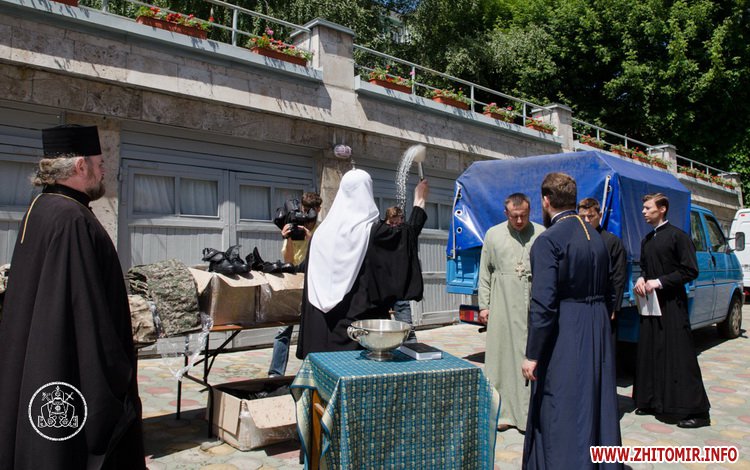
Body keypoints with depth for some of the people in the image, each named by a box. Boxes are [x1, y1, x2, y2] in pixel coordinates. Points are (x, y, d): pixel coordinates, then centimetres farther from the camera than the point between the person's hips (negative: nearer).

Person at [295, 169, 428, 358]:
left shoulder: (322, 231, 2)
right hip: (362, 313, -4)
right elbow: (409, 233, 1)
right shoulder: (371, 231, -9)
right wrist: (420, 200, 13)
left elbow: (312, 278, 5)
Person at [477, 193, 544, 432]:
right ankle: (503, 412, 14)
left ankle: (529, 412, 9)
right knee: (501, 354, 4)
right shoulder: (493, 235, 9)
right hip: (503, 306, 1)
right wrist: (484, 304, 5)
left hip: (534, 306, -1)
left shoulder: (541, 234, 5)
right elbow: (485, 273, 10)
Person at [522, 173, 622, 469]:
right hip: (598, 334, 8)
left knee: (560, 414, 4)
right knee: (597, 406, 19)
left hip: (564, 336, -8)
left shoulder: (548, 240, -15)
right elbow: (606, 292, 13)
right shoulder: (596, 237, 9)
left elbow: (543, 304, -20)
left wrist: (532, 355, -15)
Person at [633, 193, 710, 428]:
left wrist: (659, 282, -16)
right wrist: (641, 279, 1)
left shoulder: (677, 236, -8)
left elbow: (690, 270, -11)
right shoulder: (647, 240, 13)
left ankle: (697, 411, 4)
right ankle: (652, 402, 22)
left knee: (679, 356, -5)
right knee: (649, 354, 10)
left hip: (672, 305, -7)